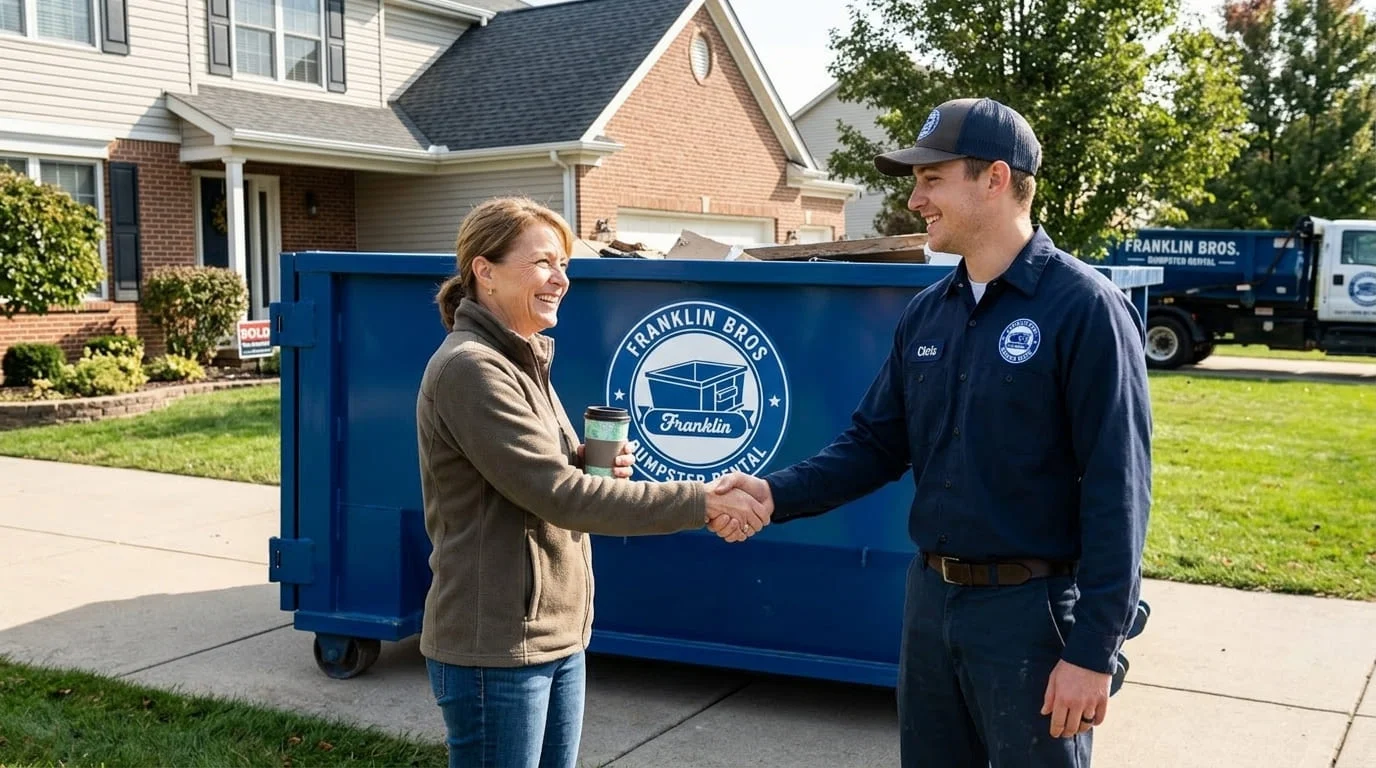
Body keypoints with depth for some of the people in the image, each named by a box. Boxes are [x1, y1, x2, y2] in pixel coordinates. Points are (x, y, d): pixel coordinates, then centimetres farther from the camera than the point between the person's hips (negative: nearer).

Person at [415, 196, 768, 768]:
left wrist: (594, 468, -4)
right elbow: (559, 496, -24)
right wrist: (701, 504, -24)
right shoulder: (469, 368, -18)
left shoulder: (523, 361, 11)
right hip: (495, 645, -9)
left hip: (557, 634, 9)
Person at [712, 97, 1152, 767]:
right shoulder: (925, 314, 6)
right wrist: (777, 494, -8)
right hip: (930, 596, 6)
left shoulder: (1084, 308, -14)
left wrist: (1093, 650, -18)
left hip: (1032, 607, -6)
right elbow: (876, 443, 9)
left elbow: (1117, 491, -16)